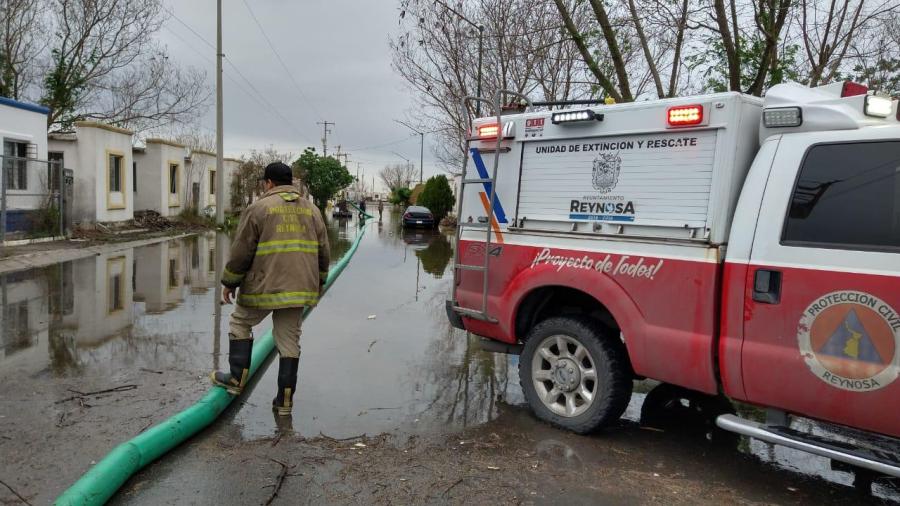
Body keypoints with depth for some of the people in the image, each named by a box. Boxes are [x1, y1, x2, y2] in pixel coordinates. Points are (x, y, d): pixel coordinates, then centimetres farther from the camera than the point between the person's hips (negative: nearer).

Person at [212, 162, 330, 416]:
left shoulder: (259, 208, -5)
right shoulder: (311, 210, 11)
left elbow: (241, 251, -4)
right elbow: (323, 251, 13)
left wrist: (229, 283, 7)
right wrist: (318, 284, 23)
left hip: (264, 286, -4)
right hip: (298, 287, 5)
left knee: (240, 324, 19)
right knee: (289, 339, 9)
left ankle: (237, 378, 21)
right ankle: (285, 400, 12)